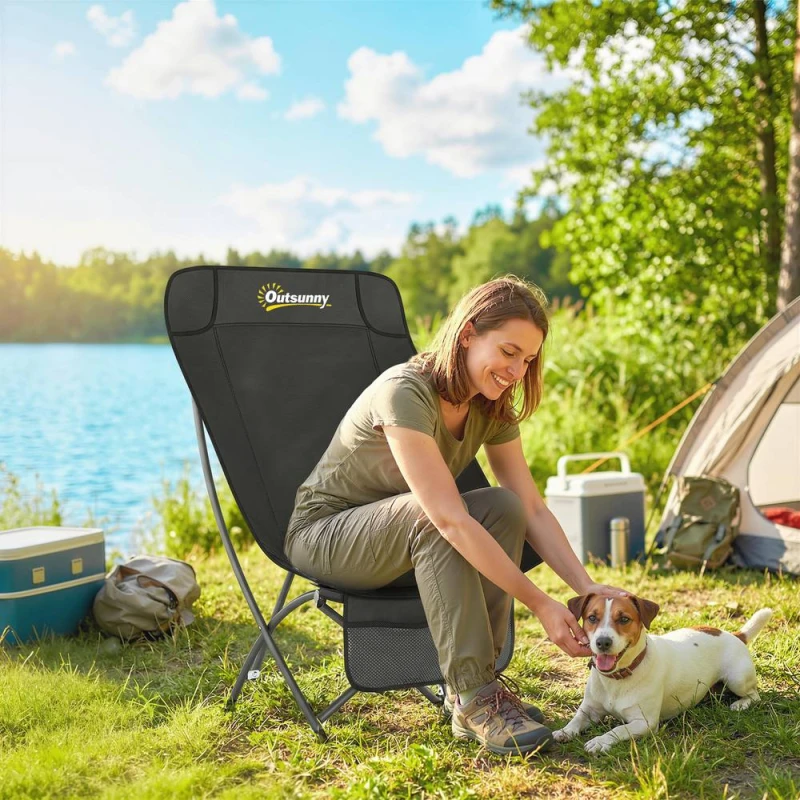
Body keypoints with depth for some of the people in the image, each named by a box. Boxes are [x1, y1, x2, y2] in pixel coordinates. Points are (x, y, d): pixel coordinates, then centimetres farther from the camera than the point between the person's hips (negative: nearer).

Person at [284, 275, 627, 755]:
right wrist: (539, 603, -36)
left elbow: (533, 509, -8)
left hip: (402, 538, 7)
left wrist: (588, 588, -21)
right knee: (428, 517, -36)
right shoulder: (406, 394, -31)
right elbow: (450, 519, -36)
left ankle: (479, 680, -15)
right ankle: (474, 700, -29)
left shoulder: (492, 409, -6)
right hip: (323, 533, -7)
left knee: (505, 508, -20)